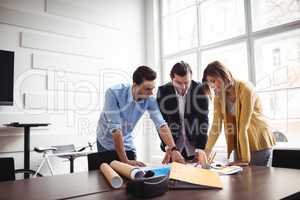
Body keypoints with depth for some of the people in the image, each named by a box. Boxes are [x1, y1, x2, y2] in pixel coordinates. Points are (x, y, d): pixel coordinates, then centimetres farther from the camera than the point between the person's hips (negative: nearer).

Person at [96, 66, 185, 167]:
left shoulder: (150, 100, -17)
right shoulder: (114, 93, -29)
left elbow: (161, 125, -18)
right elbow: (115, 127, -32)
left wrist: (173, 149, -32)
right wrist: (125, 161, -31)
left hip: (128, 144, 3)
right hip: (107, 144, -3)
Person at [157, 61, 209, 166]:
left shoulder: (200, 90, -10)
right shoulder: (163, 91, -9)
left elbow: (203, 121, -13)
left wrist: (200, 149, -21)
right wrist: (168, 148, -19)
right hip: (173, 146, 1)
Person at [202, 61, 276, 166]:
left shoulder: (245, 89, -22)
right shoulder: (219, 96, -3)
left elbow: (243, 126, -26)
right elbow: (216, 127, -8)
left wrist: (245, 160, -25)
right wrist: (206, 152, -16)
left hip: (259, 142, -5)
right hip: (239, 143, 5)